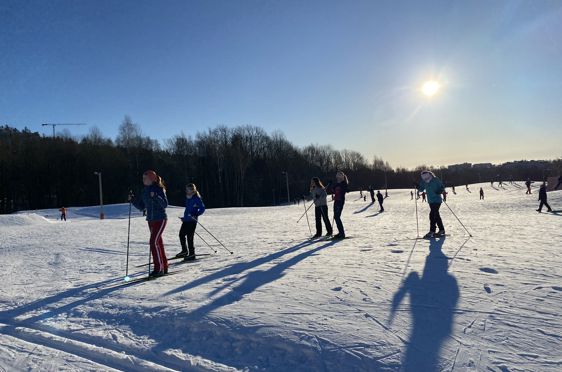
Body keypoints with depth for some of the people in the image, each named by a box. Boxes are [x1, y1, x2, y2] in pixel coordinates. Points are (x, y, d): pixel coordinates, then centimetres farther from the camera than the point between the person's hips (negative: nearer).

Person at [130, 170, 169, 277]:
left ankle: (159, 268, -6)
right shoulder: (145, 190, 10)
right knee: (158, 242, 11)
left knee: (154, 242, -14)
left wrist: (156, 197, -30)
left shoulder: (159, 189, -11)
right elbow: (141, 207, 13)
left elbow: (165, 204, -18)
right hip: (151, 220, 8)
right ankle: (164, 267, 20)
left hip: (160, 219, -8)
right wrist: (133, 200, 0)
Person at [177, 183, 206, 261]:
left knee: (189, 237, -7)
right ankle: (184, 251, 34)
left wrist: (195, 215, -24)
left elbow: (202, 208, -15)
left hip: (192, 221, -9)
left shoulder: (196, 198, -13)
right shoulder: (187, 197, 12)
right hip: (186, 220, 9)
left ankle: (192, 254, 4)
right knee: (181, 234, 17)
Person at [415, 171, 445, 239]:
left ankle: (432, 231, -10)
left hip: (437, 200, -7)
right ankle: (441, 230, 26)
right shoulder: (424, 182, 1)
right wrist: (418, 186, -10)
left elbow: (442, 187, -8)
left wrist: (440, 191, -28)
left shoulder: (436, 180, -14)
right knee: (436, 215, 14)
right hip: (430, 201, 7)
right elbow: (421, 189, 9)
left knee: (432, 215, -14)